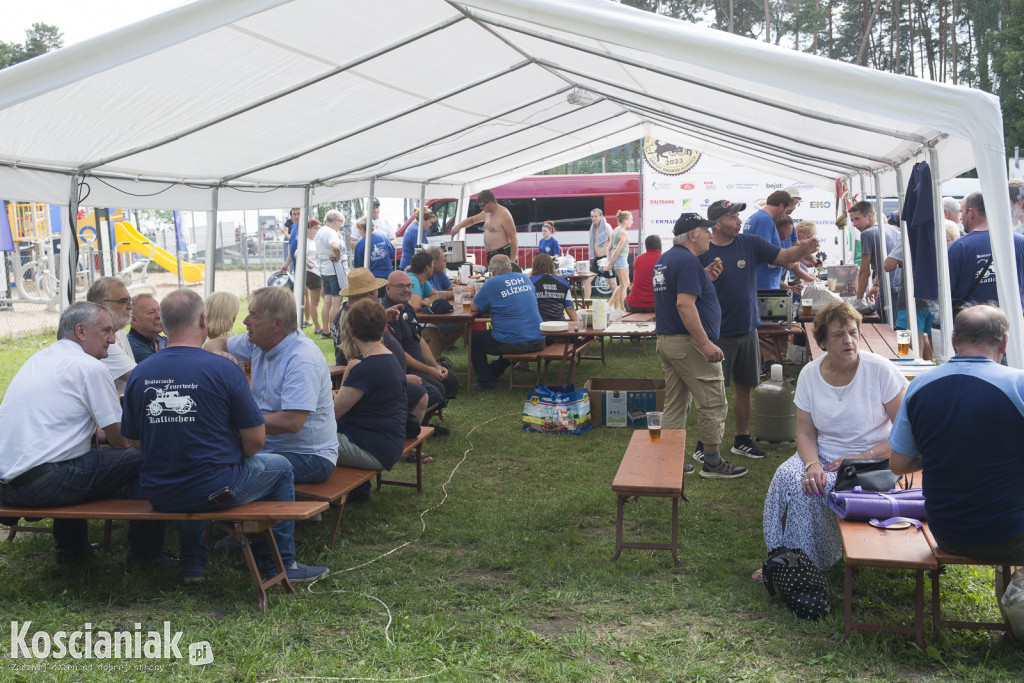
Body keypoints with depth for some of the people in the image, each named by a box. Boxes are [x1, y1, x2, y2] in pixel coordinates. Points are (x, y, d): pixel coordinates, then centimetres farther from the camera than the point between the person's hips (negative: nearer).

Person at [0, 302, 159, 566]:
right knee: (144, 459, -3)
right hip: (42, 484, -9)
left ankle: (70, 548, 38)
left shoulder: (37, 359, 18)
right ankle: (144, 554, 10)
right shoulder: (90, 367, -7)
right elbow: (119, 440, -3)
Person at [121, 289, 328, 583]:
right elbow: (255, 440, -10)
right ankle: (281, 564, 27)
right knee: (279, 467, 20)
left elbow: (135, 441, 9)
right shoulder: (223, 369, -13)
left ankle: (192, 563, 35)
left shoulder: (138, 375, -2)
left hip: (158, 496, 5)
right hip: (214, 492, -5)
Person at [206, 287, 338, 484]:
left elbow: (292, 422, -30)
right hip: (269, 445, 9)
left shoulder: (303, 361, -23)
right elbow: (217, 344, 21)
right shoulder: (258, 343, 5)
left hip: (309, 456, -8)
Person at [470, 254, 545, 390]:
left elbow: (474, 307, 2)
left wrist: (490, 305, 21)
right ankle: (495, 371, 49)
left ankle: (486, 382, 21)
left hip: (513, 344, -6)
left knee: (474, 337, 15)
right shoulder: (524, 278, 12)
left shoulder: (492, 283, -5)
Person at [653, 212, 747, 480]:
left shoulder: (664, 259, 15)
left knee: (674, 405, 13)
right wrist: (706, 344, -24)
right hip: (688, 343, -10)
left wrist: (704, 277, 11)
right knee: (713, 403, 0)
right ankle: (712, 462, 7)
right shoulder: (688, 261, -16)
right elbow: (684, 305, -24)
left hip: (665, 340, 10)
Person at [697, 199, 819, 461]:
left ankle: (742, 440, 27)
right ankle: (703, 446, 8)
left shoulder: (750, 244, 3)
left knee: (745, 388, 13)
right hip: (717, 334, -5)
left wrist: (802, 249, -19)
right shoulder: (703, 252, -9)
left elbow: (783, 256, 1)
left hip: (747, 329, 5)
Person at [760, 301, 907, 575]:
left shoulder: (880, 370, -11)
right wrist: (813, 464, -18)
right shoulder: (810, 374, 1)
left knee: (808, 490, -28)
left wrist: (863, 458, -17)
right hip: (822, 457, 4)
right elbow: (805, 433, 3)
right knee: (786, 477, -26)